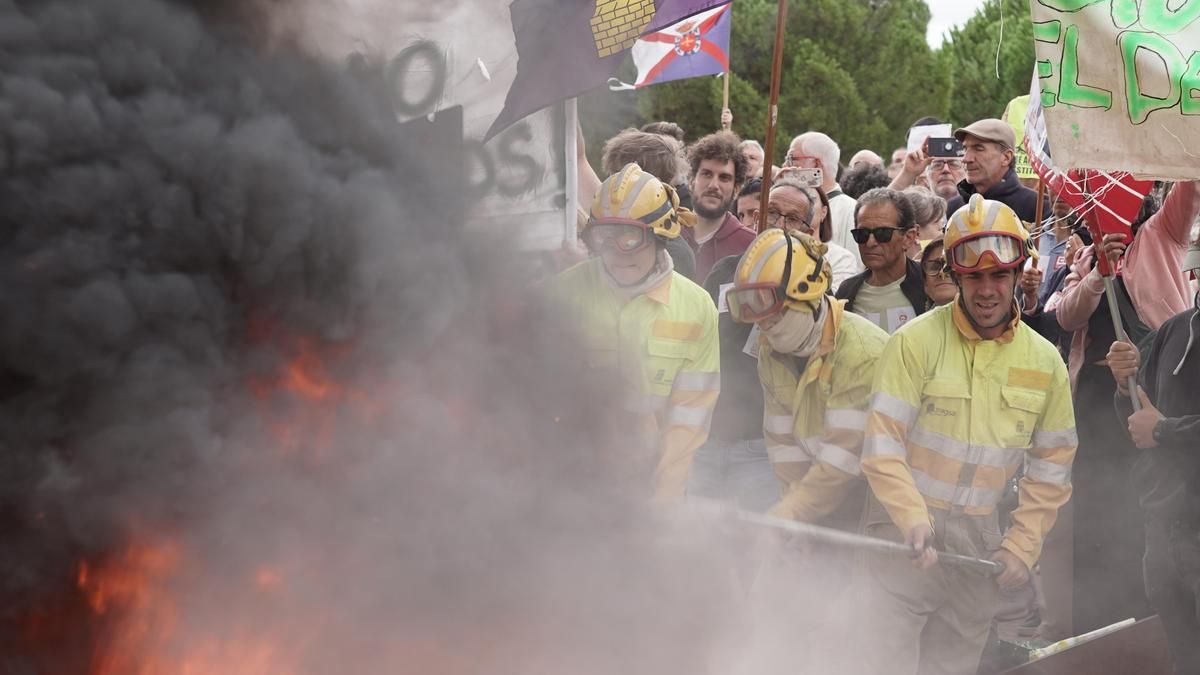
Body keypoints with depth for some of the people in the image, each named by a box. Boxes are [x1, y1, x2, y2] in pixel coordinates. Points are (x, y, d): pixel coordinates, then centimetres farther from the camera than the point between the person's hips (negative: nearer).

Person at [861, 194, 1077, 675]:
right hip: (905, 531, -4)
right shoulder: (916, 342, -11)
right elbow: (882, 448, -14)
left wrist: (1022, 546, 3)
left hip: (979, 536, 4)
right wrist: (914, 521, -25)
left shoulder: (1044, 361, 3)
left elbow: (1050, 466, 10)